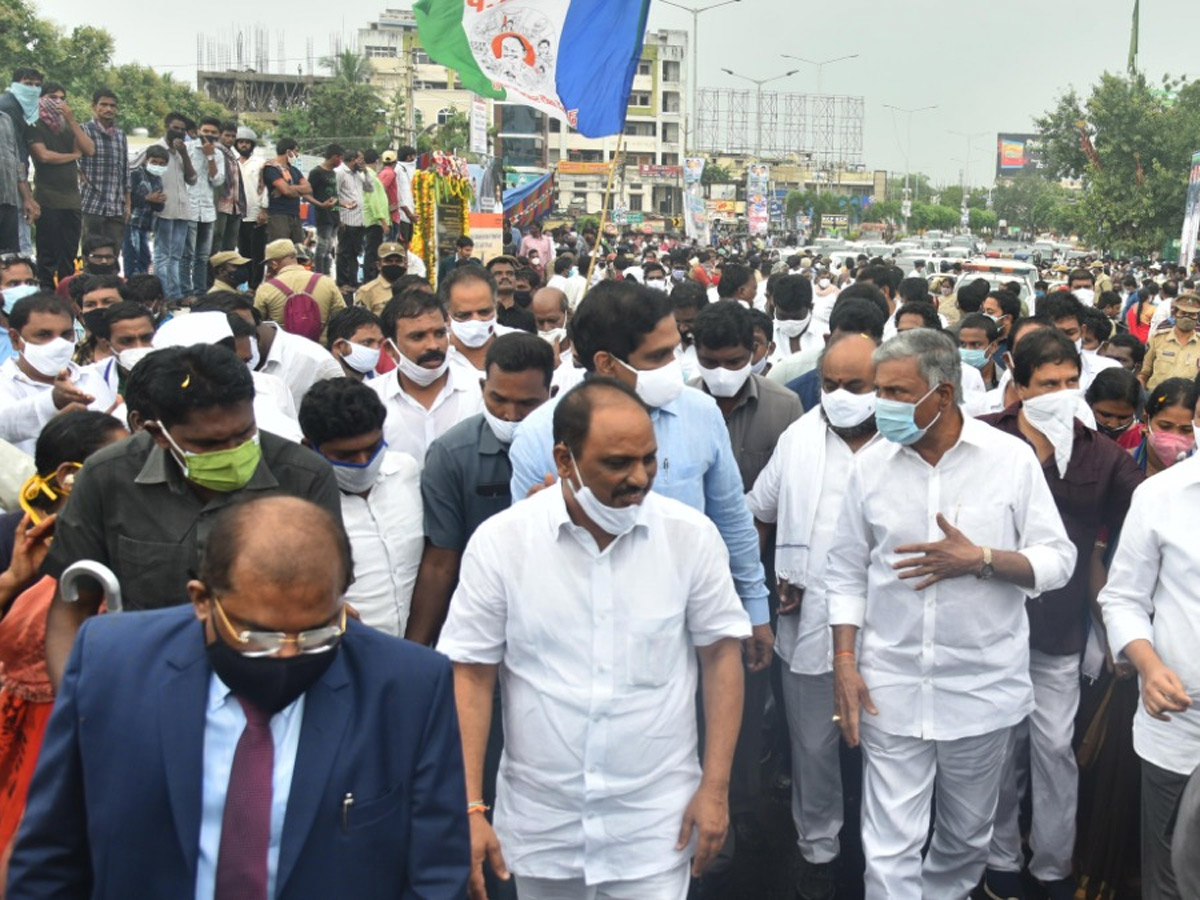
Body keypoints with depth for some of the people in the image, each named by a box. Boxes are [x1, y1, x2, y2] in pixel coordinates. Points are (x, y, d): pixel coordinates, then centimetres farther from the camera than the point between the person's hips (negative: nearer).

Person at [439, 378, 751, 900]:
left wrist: (715, 788, -3)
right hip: (538, 822, 1)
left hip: (656, 823, 0)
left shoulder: (691, 535, -8)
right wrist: (469, 809, -9)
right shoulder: (499, 541, -10)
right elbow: (471, 676, -5)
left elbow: (720, 654, 0)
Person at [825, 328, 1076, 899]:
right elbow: (847, 573, 5)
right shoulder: (871, 464, -1)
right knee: (890, 845, 1)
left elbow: (1057, 562, -4)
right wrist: (844, 663, -2)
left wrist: (979, 559, -20)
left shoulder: (1012, 458, -6)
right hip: (892, 688, 0)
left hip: (984, 686, 0)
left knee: (968, 833, 19)